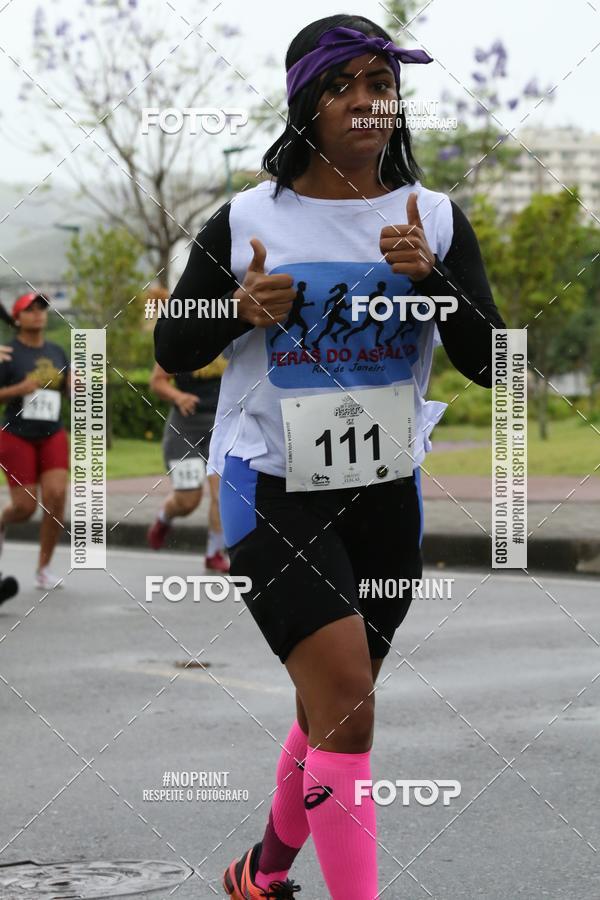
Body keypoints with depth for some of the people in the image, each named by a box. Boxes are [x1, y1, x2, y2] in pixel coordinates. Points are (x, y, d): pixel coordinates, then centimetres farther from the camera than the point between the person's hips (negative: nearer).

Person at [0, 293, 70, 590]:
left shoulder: (56, 352, 8)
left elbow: (71, 388, 16)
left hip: (52, 436, 4)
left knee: (56, 496, -13)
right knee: (25, 506, -5)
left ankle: (43, 568, 1)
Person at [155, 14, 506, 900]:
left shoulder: (435, 219, 1)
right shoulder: (244, 221, -5)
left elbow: (486, 361, -4)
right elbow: (174, 350, 3)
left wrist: (429, 276, -20)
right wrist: (239, 311, -17)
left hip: (386, 492, 4)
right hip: (274, 492, -4)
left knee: (330, 714, 15)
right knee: (348, 703, -18)